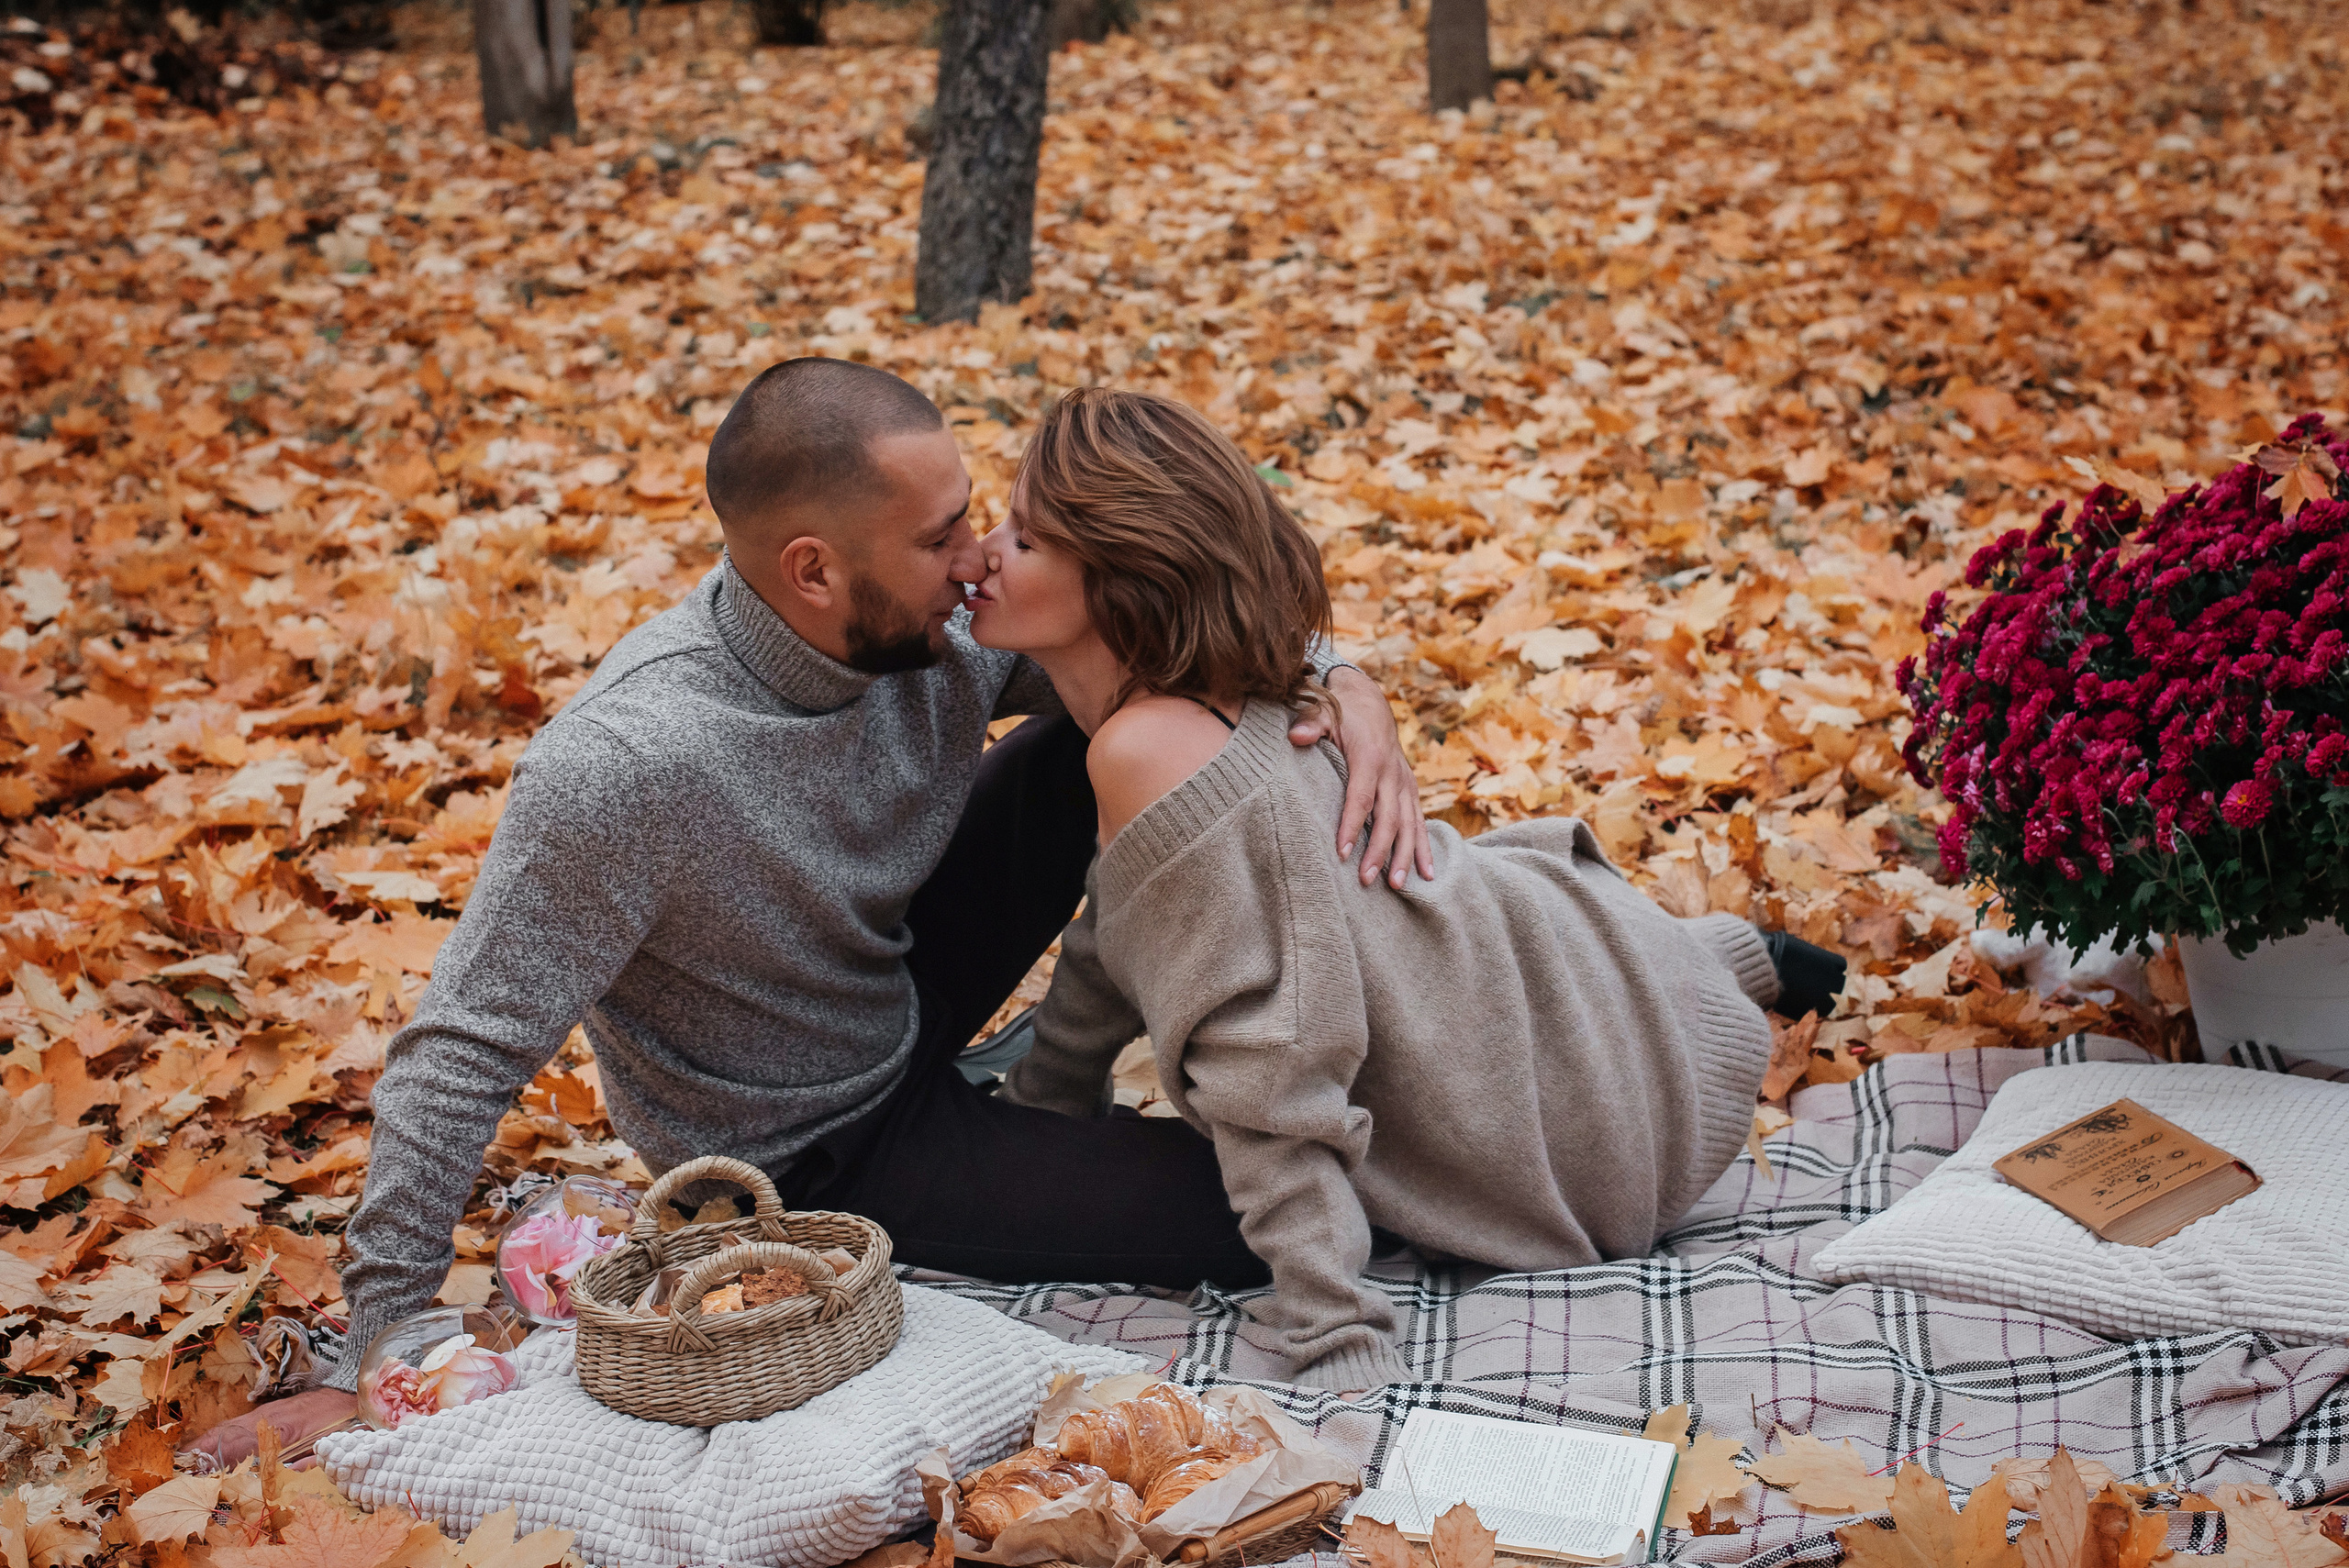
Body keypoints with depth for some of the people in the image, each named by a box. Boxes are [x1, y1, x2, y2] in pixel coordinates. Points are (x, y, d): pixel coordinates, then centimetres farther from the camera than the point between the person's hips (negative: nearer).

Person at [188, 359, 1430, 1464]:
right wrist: (373, 1367, -26)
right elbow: (457, 1060, -30)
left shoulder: (931, 625, -17)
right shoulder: (623, 768, -36)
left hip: (903, 997, 6)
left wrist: (1342, 683, -25)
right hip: (822, 1157, -6)